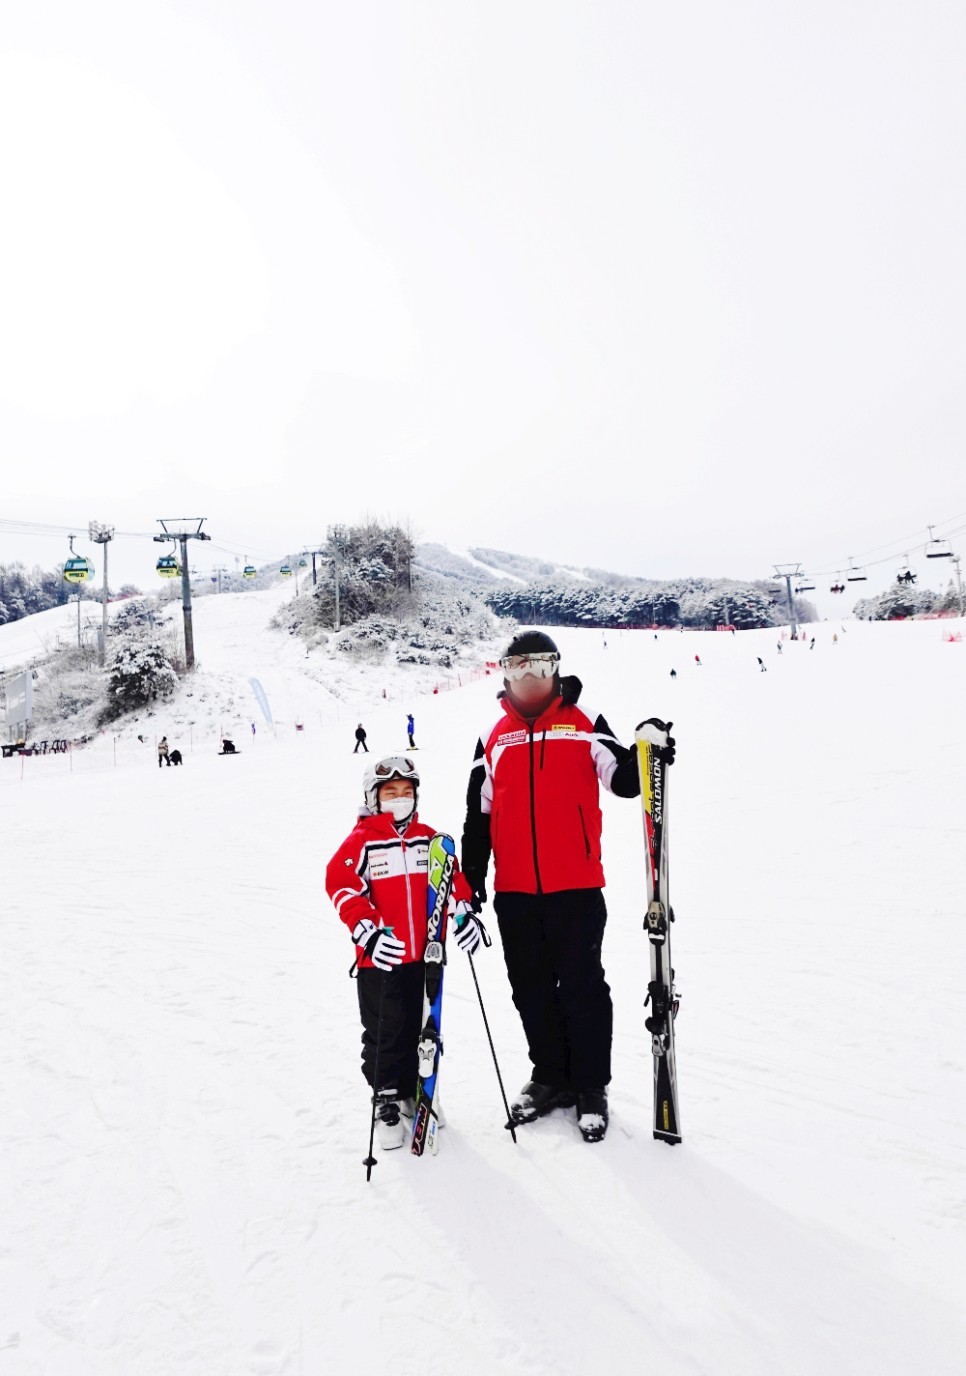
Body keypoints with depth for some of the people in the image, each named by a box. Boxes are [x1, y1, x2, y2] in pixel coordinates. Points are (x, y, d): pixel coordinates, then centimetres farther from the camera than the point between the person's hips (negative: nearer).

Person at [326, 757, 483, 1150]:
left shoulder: (428, 838, 8)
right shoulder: (361, 841, -7)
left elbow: (451, 876, 12)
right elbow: (342, 886, -13)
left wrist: (463, 911, -2)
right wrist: (367, 930, -22)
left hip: (425, 956, 4)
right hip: (380, 958, -4)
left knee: (422, 1029, 14)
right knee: (385, 1032, 4)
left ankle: (415, 1091, 33)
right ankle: (386, 1100, 21)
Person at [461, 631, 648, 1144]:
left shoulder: (584, 724, 2)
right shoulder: (494, 738, 10)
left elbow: (623, 781, -3)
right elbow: (478, 812, 12)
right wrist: (472, 877, 9)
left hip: (575, 884, -3)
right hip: (515, 890, 3)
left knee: (582, 987, 3)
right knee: (531, 987, 13)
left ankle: (591, 1086, 20)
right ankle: (549, 1075, 31)